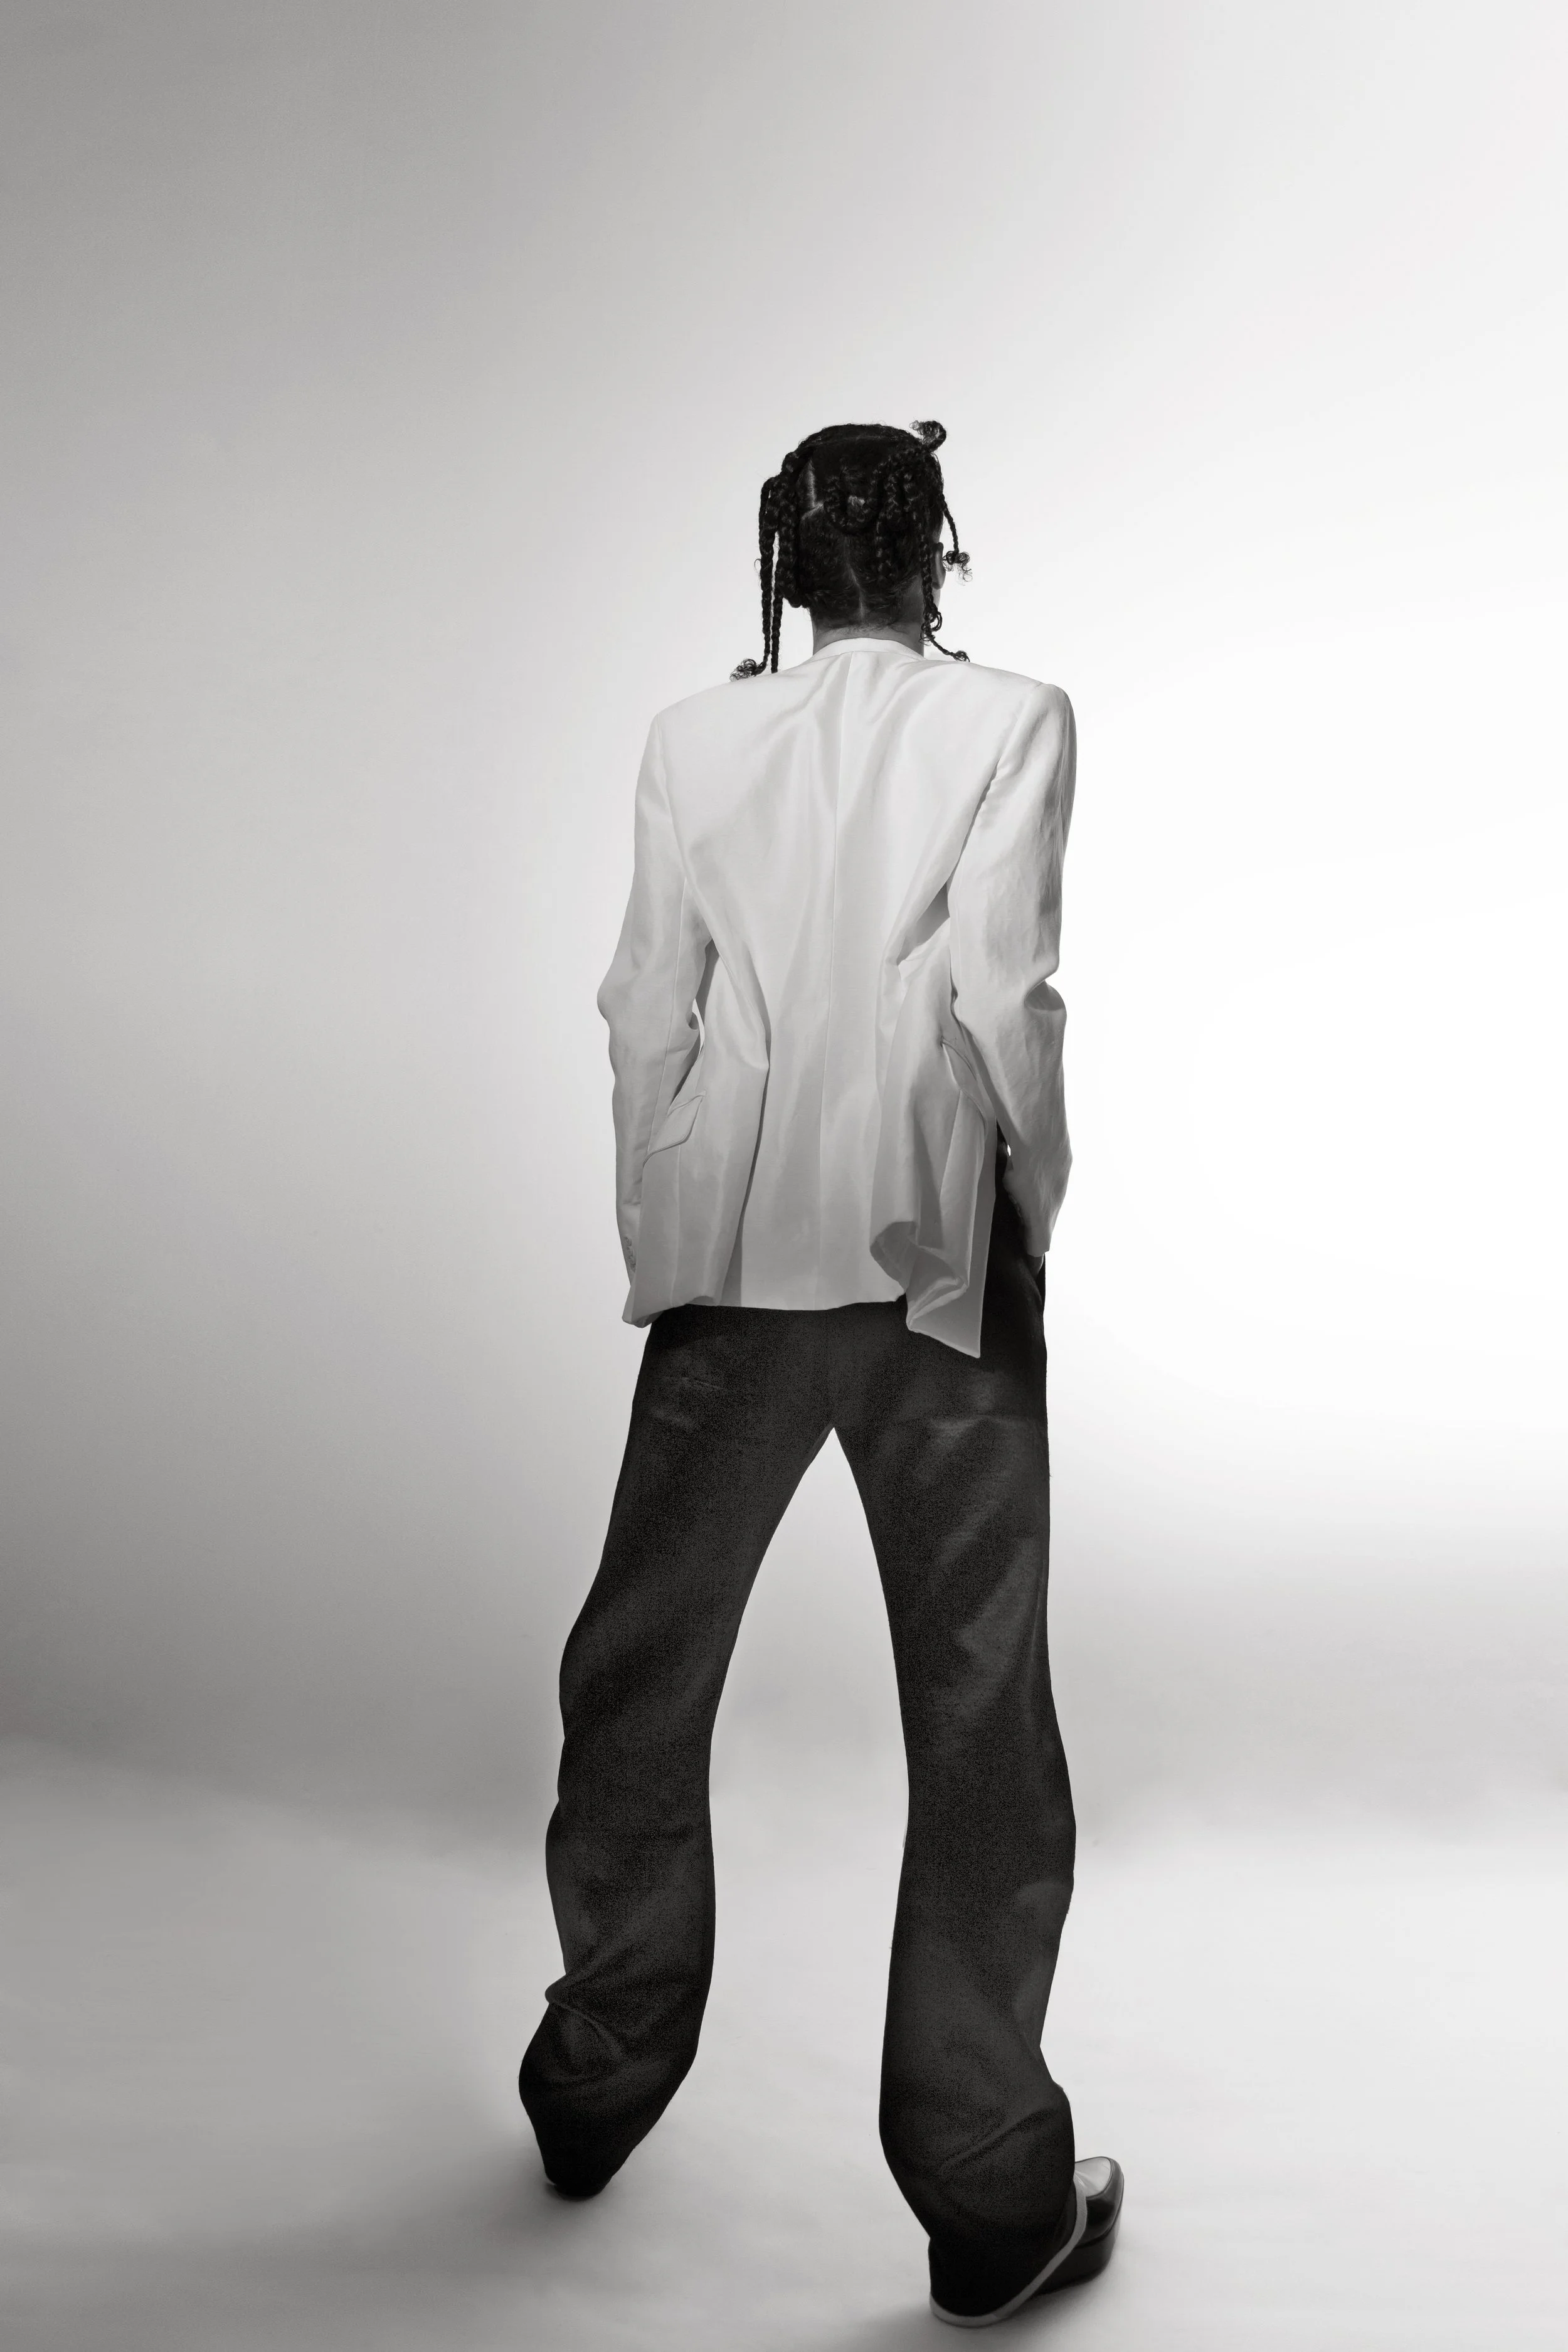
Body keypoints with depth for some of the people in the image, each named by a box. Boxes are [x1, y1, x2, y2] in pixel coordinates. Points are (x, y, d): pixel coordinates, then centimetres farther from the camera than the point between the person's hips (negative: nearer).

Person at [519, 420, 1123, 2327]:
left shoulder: (693, 737, 5)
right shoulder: (1007, 719, -2)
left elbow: (650, 1008, 4)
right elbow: (996, 988, -11)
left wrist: (657, 1247, 11)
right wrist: (1037, 1192, 2)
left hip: (735, 1255, 3)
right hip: (932, 1249, -2)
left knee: (642, 1672, 17)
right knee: (976, 1712, 6)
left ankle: (599, 2089, 32)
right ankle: (992, 2199, 15)